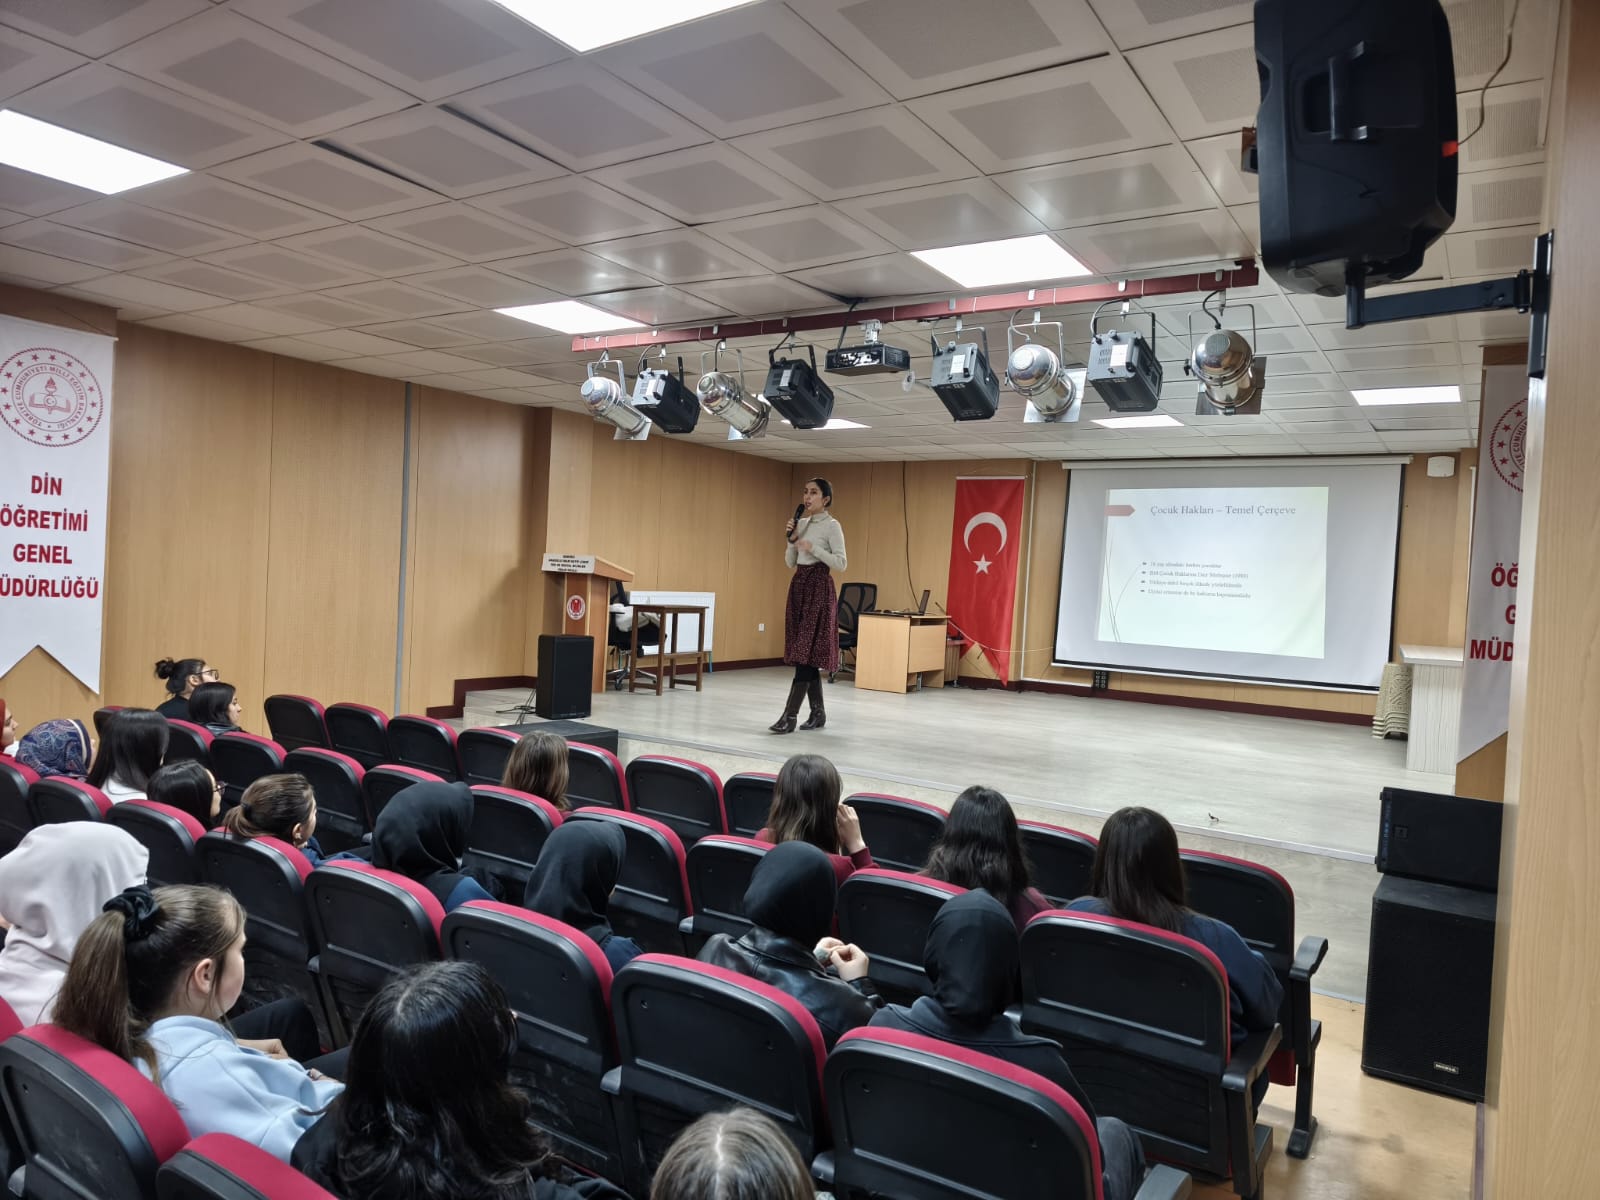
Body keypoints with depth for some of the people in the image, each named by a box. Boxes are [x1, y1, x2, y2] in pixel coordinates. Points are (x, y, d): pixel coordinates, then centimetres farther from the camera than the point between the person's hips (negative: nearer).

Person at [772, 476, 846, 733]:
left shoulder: (832, 526, -7)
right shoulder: (802, 523, 13)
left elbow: (841, 563, -14)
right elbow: (790, 562, 15)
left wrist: (813, 548, -18)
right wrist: (791, 539, -1)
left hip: (819, 589, -8)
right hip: (798, 586, 8)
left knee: (806, 653, -10)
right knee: (803, 654, 8)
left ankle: (789, 716, -12)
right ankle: (818, 713, 17)